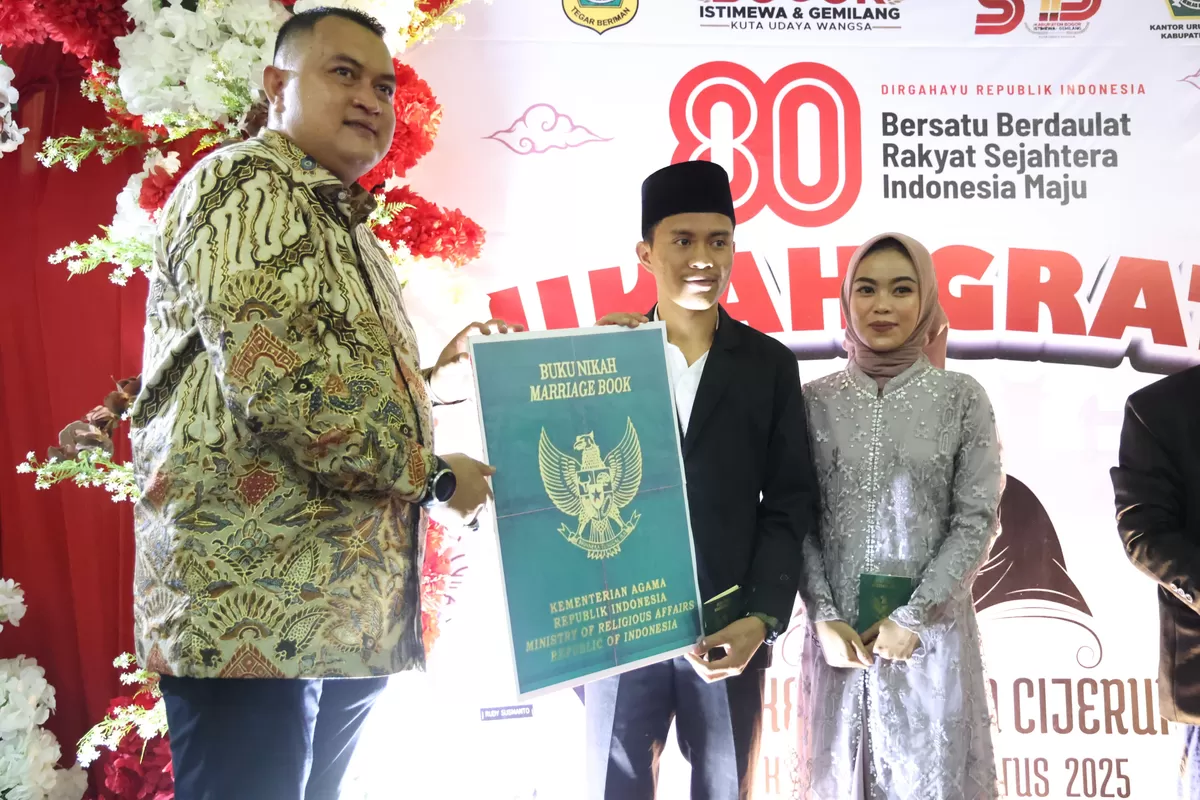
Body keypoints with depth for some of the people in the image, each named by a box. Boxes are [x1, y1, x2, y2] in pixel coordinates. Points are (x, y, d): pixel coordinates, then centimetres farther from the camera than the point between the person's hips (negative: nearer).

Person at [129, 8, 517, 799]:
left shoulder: (347, 231, 22)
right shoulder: (245, 183, -7)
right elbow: (279, 379, -22)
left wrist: (434, 382, 13)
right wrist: (432, 475, -12)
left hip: (347, 615, 9)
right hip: (254, 612, -9)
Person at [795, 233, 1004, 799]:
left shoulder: (961, 397, -2)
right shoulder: (815, 401, 2)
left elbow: (977, 520, -5)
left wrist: (912, 617, -10)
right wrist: (823, 618, -8)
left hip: (932, 632, -1)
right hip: (838, 634, 2)